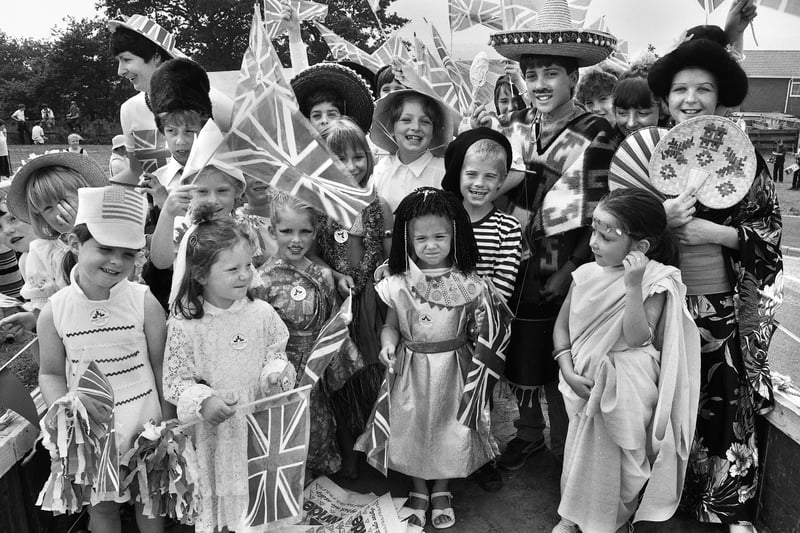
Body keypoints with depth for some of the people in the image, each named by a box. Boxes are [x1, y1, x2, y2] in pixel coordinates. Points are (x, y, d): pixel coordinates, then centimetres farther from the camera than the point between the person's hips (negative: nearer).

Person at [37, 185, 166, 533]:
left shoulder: (144, 302, -14)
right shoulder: (54, 312, -10)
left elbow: (161, 365, -5)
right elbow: (51, 373, 3)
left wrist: (168, 423, -1)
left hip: (143, 424, -1)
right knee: (102, 505, 20)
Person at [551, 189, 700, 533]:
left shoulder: (655, 281, -14)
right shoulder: (586, 274, -3)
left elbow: (635, 338, -23)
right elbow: (562, 326, 3)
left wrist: (633, 285, -30)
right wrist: (568, 369, -11)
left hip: (627, 390, -3)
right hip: (586, 384, 4)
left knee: (619, 459, 12)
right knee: (582, 456, 17)